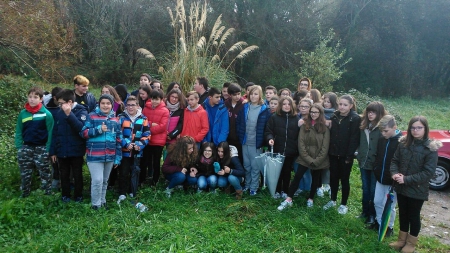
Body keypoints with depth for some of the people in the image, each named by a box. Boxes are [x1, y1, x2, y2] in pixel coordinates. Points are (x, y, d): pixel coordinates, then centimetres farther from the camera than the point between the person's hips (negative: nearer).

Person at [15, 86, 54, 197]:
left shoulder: (46, 114, -9)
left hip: (41, 148, -4)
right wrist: (19, 148, -1)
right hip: (26, 148, 4)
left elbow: (50, 133, -9)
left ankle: (48, 194, 14)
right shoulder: (22, 113, 2)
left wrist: (48, 149, -13)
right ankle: (25, 194, 31)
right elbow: (18, 132, 7)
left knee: (45, 173, 4)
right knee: (25, 174, 15)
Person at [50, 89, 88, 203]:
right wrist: (53, 151, 7)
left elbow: (81, 128, -25)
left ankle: (78, 196, 24)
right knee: (64, 175, 14)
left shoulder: (81, 112, -8)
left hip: (76, 151, -4)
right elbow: (54, 133, 9)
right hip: (62, 151, 4)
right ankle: (65, 195, 30)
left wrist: (69, 114, -29)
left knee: (77, 175, 9)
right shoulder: (59, 113, 5)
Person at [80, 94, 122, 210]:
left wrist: (118, 157, 9)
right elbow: (83, 133, -7)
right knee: (97, 180, -10)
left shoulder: (115, 120, 8)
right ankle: (95, 204, 9)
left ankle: (102, 201, 33)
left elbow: (119, 139, 11)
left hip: (110, 156, 4)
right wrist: (98, 129, -19)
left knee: (105, 181, 16)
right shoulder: (92, 116, -3)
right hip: (95, 156, -4)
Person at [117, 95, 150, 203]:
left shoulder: (143, 119, 4)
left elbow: (147, 134, 3)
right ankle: (122, 194, 6)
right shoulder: (121, 117, -1)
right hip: (124, 151, -2)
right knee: (123, 172, -2)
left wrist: (140, 145, -12)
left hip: (137, 152, 2)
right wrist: (126, 144, -16)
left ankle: (133, 192, 27)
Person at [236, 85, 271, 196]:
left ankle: (254, 187, 19)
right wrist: (240, 136, 0)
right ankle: (247, 184, 31)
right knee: (246, 165, 15)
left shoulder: (265, 110, -5)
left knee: (255, 167, 5)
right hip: (245, 142, 3)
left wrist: (261, 141, -10)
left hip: (256, 143, -3)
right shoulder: (245, 107, 5)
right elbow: (238, 122, 7)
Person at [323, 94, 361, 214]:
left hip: (345, 155, -5)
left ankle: (343, 204, 21)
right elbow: (330, 134, 6)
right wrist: (329, 150, 0)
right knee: (333, 177, 14)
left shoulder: (355, 119, -10)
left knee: (344, 179, 7)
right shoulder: (334, 116, 6)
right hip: (333, 153, 5)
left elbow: (354, 139, -14)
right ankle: (333, 200, 31)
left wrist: (349, 156, -17)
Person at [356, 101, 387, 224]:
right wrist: (359, 156, 6)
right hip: (364, 162, 5)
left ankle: (372, 214, 23)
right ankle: (365, 211, 32)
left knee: (374, 190, 9)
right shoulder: (363, 125, 5)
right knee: (365, 189, 18)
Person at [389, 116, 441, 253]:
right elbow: (394, 160, 4)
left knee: (414, 216, 13)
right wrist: (394, 173, -16)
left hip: (417, 190, -4)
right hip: (401, 187, 4)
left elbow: (429, 172, -18)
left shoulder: (430, 148, -15)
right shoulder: (403, 143, -3)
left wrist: (407, 179, -22)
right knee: (403, 214, 18)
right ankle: (402, 239, 37)